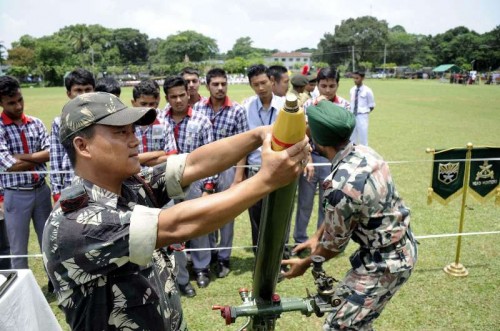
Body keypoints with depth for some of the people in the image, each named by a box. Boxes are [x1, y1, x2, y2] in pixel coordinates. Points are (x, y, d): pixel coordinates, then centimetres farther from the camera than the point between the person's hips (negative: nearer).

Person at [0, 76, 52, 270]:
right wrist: (39, 157, -7)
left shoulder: (36, 123, 3)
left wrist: (22, 156, -16)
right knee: (18, 249, 10)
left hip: (42, 190, 4)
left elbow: (50, 153, -7)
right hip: (16, 195, -4)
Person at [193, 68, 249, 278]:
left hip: (226, 167, -2)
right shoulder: (198, 108, -1)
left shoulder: (237, 111, -8)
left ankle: (224, 258, 23)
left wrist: (238, 177, -11)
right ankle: (210, 251, 33)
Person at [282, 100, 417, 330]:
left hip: (386, 262, -9)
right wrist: (316, 237, 14)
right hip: (400, 246, 9)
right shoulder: (364, 152, -5)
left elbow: (334, 245, -14)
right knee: (343, 302, 24)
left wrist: (305, 264, 4)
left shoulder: (340, 186, -31)